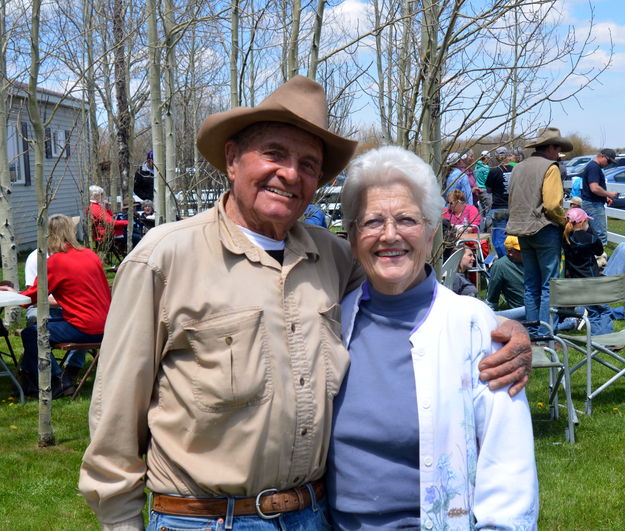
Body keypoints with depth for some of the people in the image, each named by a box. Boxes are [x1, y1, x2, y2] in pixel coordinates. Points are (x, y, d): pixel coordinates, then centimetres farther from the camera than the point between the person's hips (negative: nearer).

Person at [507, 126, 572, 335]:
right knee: (549, 284, -3)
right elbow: (552, 205, -17)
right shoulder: (550, 167, -9)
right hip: (545, 229, -7)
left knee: (531, 285, 13)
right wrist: (564, 221, -1)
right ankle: (545, 332, -5)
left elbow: (511, 202, 16)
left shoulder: (518, 168, 13)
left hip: (523, 231, 7)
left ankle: (532, 331, 16)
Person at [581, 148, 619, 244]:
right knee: (601, 235, -13)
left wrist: (605, 197, 13)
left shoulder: (592, 166, 17)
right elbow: (594, 188, -26)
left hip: (593, 203, 11)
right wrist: (609, 194, -13)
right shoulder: (594, 167, -16)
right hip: (593, 204, -11)